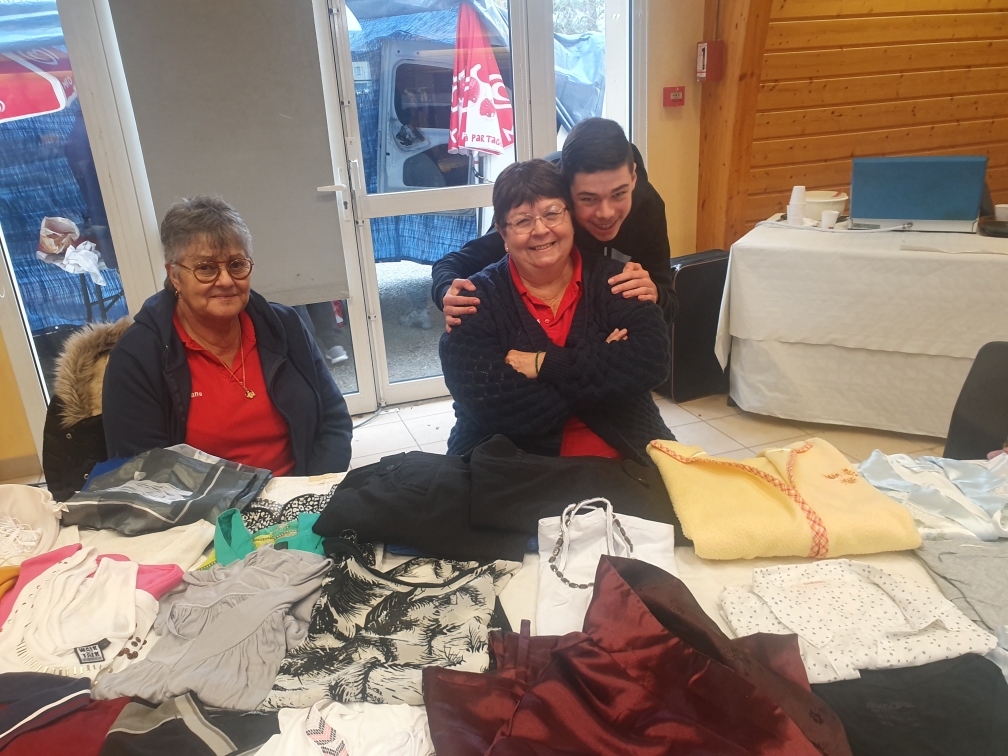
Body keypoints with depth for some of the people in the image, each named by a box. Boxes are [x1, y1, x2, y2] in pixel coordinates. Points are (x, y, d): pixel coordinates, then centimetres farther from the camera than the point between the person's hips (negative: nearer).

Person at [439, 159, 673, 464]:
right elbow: (493, 407, -16)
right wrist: (601, 364, -12)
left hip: (623, 461, 2)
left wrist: (545, 365, -16)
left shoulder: (611, 279, 3)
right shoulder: (478, 299, -3)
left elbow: (653, 358, -12)